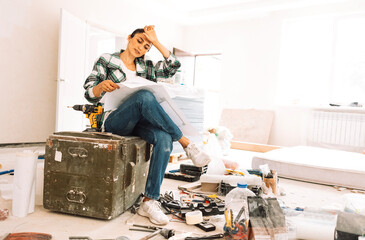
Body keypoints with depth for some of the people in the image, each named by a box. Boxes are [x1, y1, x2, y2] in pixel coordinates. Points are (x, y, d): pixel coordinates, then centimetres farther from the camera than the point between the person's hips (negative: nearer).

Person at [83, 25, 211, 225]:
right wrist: (102, 86, -20)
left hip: (139, 121, 4)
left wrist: (156, 42, 8)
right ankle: (186, 143, -30)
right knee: (144, 96, -36)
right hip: (114, 121, -4)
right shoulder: (106, 61, 11)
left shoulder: (146, 67, 22)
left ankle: (149, 201, -28)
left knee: (164, 139, -31)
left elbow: (173, 66, 9)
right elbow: (90, 94, 3)